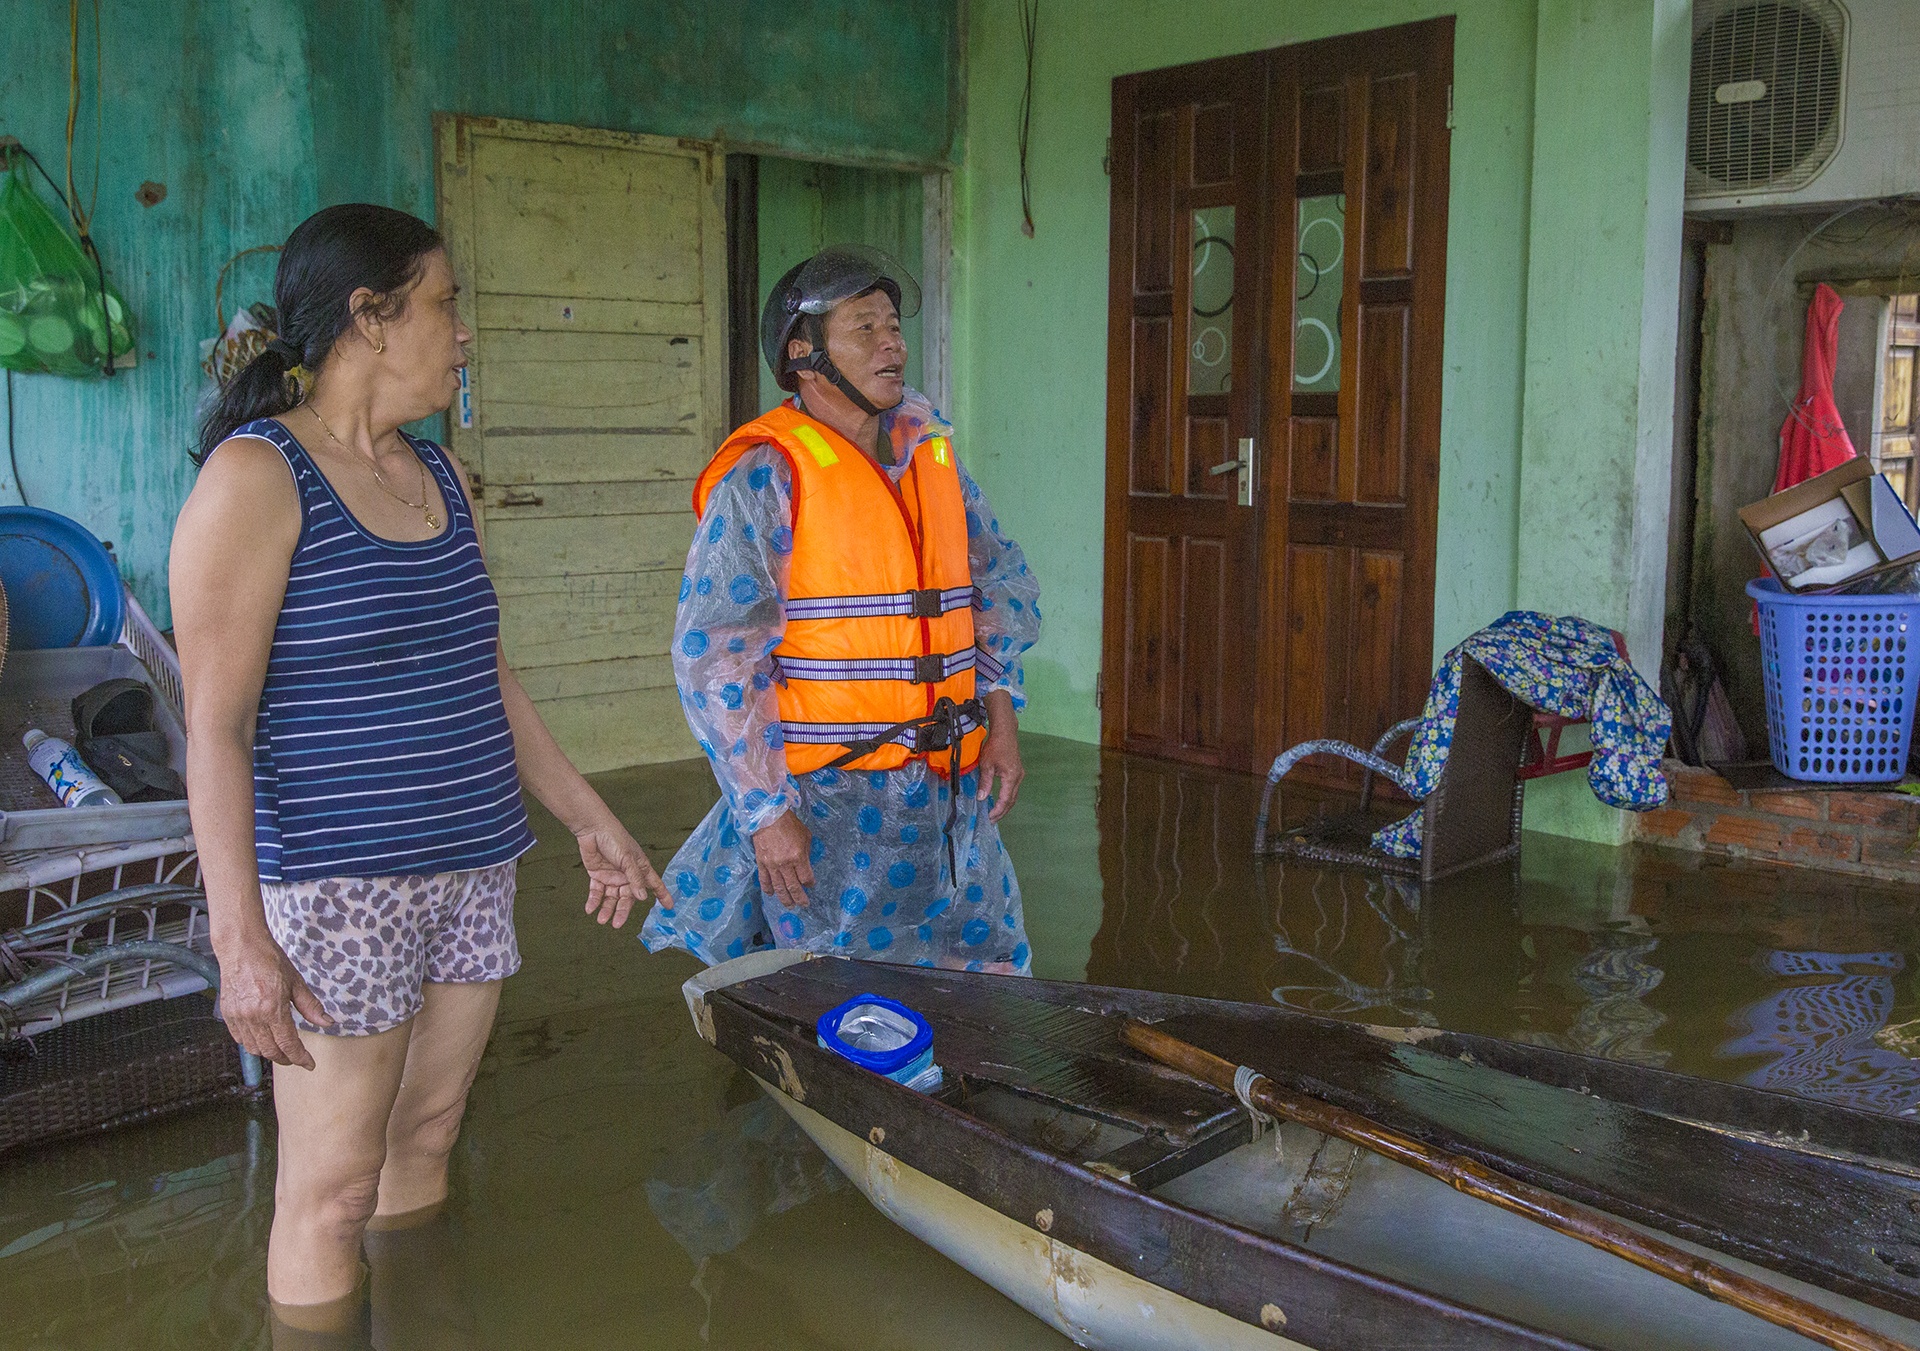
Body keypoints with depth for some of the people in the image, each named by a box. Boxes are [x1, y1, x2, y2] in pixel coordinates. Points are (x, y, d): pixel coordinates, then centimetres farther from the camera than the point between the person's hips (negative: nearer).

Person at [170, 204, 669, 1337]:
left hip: (473, 866, 7)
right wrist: (240, 938, -21)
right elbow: (216, 724, -15)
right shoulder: (257, 476, -11)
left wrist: (590, 818, 18)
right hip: (336, 887, -7)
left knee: (427, 1140, 17)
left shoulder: (438, 475, 12)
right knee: (333, 1193, 2)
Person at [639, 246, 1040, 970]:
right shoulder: (765, 474, -10)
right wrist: (764, 810, -16)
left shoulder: (930, 453, 10)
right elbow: (714, 658, -13)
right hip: (824, 803, -6)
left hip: (951, 793, 6)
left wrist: (1001, 716, 7)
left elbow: (1001, 581, 20)